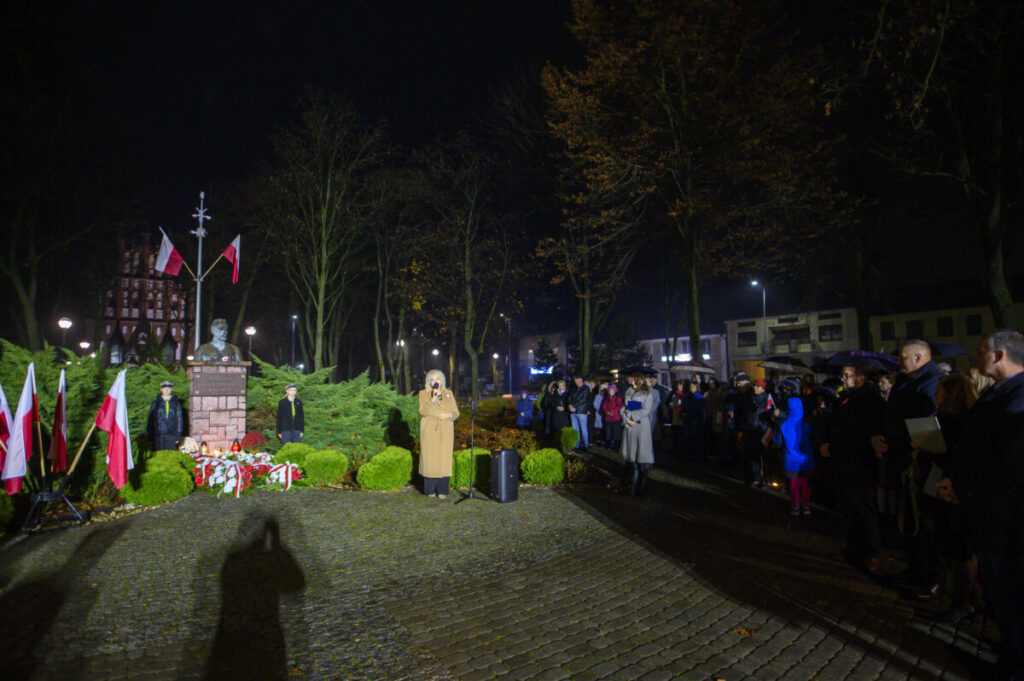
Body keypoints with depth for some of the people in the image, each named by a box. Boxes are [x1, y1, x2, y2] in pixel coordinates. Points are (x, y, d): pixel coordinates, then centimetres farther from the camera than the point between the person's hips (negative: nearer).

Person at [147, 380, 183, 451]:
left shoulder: (176, 402, 8)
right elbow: (150, 419, 8)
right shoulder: (156, 403, 7)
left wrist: (178, 435, 3)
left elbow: (179, 419, 8)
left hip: (172, 434, 0)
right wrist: (150, 436, 3)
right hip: (159, 434, 0)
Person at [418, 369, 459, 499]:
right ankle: (430, 490, 9)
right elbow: (423, 411, -10)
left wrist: (449, 415, -10)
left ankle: (442, 490, 1)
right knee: (429, 459, -1)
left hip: (445, 432, 2)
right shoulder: (423, 393, 5)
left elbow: (456, 412, 11)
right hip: (429, 431, -1)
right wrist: (433, 398, -19)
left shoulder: (449, 393, 13)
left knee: (444, 459, -4)